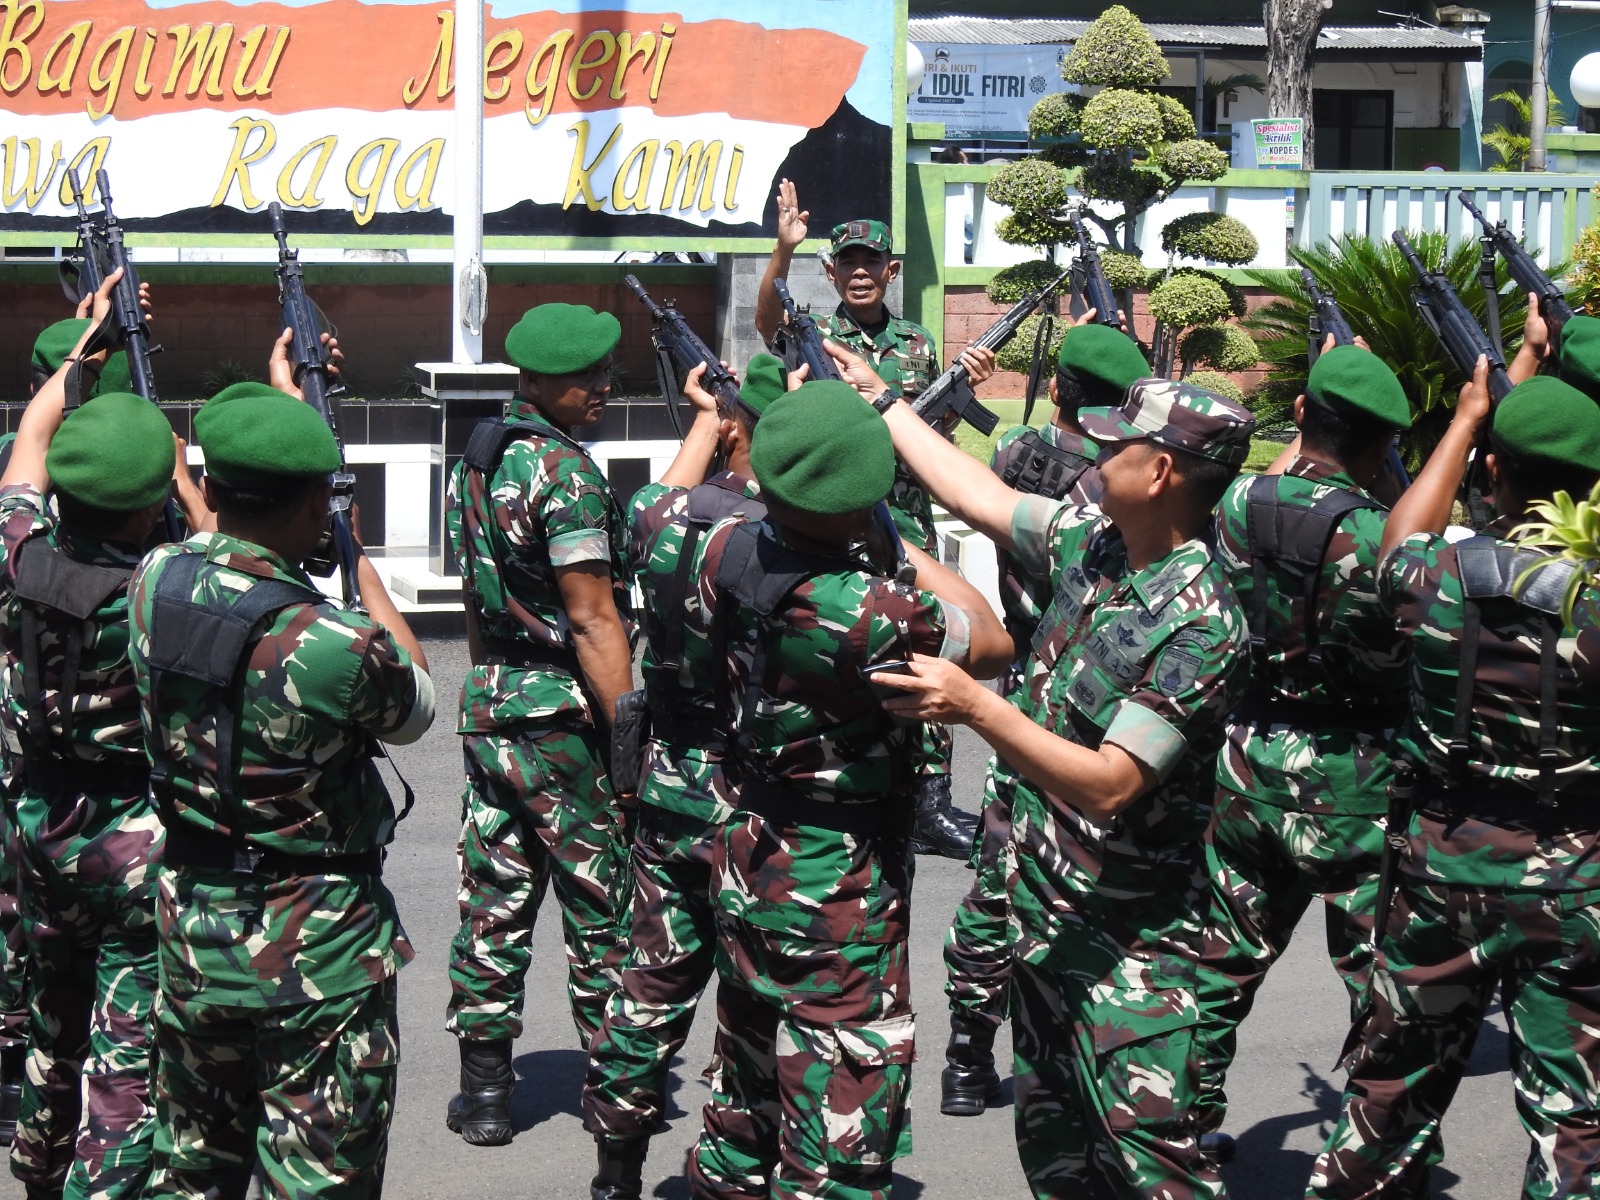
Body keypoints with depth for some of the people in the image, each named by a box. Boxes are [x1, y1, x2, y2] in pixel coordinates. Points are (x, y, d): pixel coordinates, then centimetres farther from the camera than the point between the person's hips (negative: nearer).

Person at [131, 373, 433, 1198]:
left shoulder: (157, 582, -7)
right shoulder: (338, 645, -25)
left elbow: (227, 541, 17)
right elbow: (414, 711, -2)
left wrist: (280, 397, 26)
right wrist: (365, 572, 8)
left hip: (192, 938, 6)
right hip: (316, 957, -6)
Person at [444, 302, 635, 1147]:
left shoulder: (473, 463, 11)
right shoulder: (565, 469, -15)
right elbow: (592, 622, -18)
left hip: (488, 703, 8)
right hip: (565, 710, -8)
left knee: (494, 900, 10)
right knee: (601, 901, 4)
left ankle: (483, 1091, 14)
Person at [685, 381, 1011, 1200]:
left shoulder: (727, 556, -8)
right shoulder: (864, 614, -27)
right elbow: (991, 642, -10)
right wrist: (904, 547, 0)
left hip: (745, 860, 8)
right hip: (839, 884, -8)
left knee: (743, 1101, 24)